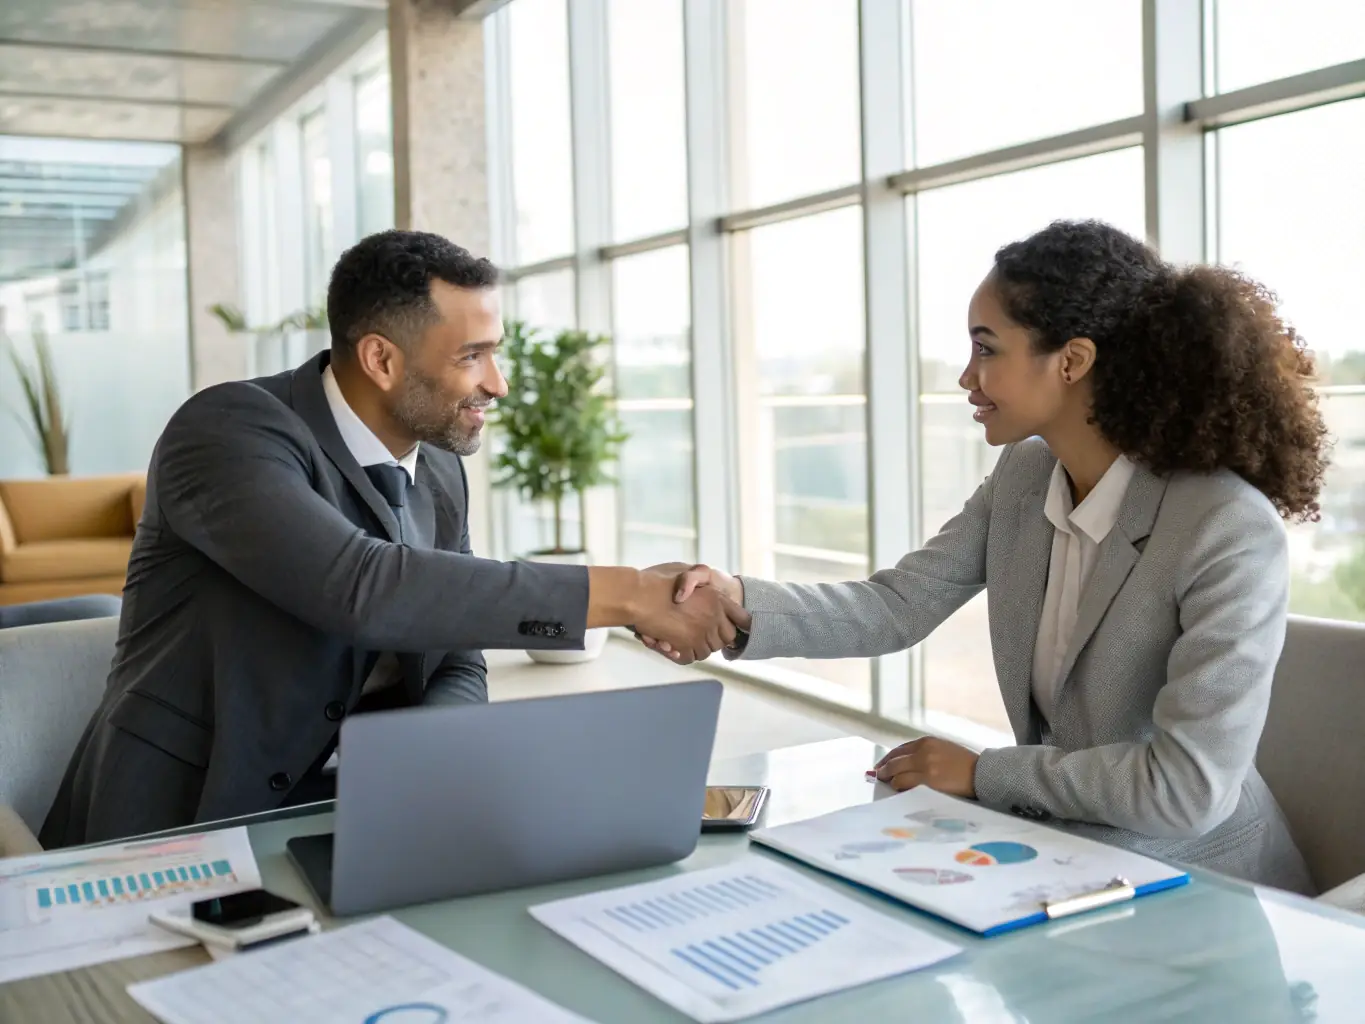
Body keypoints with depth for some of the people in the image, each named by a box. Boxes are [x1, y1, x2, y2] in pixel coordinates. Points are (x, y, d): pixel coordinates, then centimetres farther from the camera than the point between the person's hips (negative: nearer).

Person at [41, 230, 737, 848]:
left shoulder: (440, 473, 6)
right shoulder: (228, 431, -17)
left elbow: (457, 667, 8)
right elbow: (362, 588, -33)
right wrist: (623, 595, -31)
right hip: (182, 825, -6)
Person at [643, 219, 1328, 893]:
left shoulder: (1230, 531, -24)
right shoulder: (1023, 476, -1)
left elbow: (1190, 786, -25)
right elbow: (895, 608, -4)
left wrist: (983, 773, -16)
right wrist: (743, 604, -21)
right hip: (1054, 850, 6)